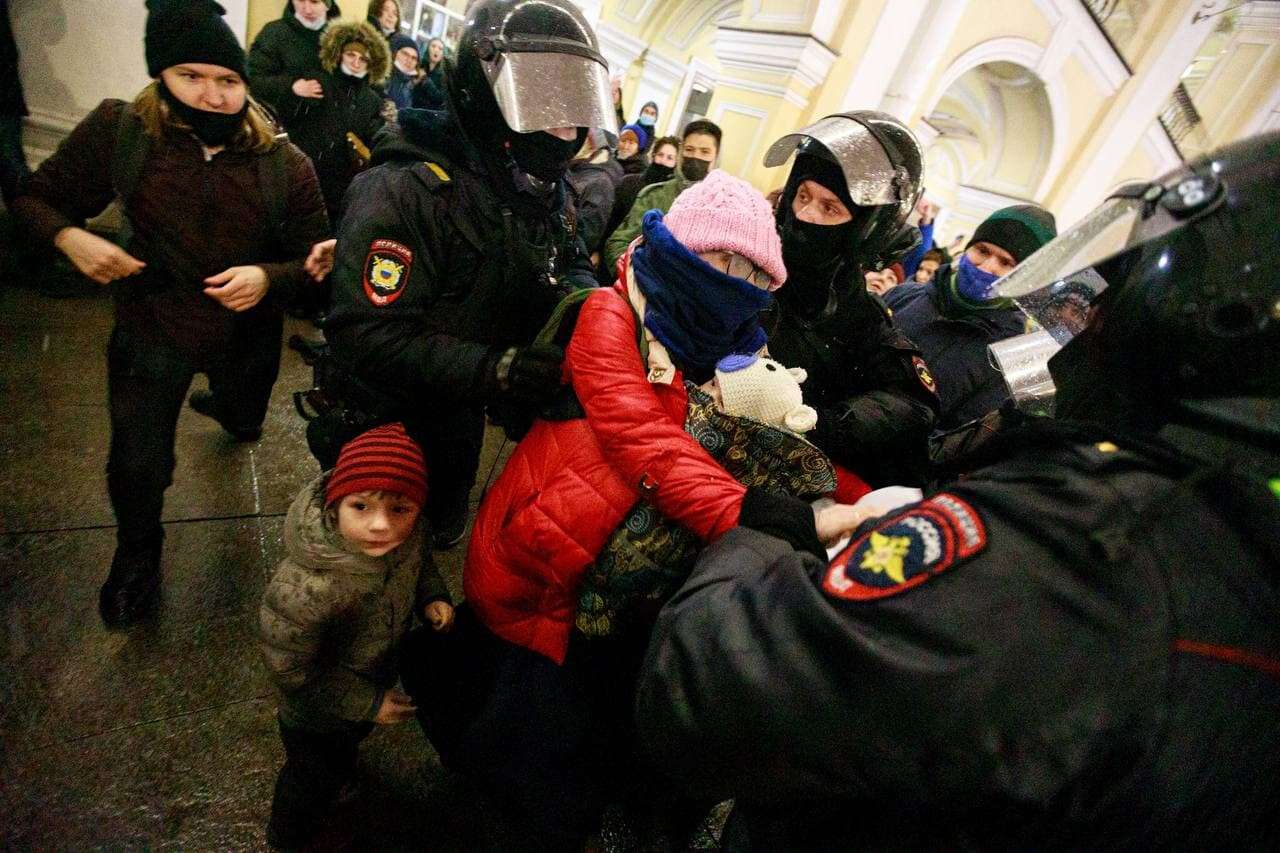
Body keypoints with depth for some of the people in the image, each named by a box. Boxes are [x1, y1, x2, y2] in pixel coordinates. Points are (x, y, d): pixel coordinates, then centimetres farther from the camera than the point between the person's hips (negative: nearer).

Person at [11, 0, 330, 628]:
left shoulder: (285, 166, -18)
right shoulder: (117, 132, -17)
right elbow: (39, 196, -3)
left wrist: (268, 277, -30)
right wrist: (69, 237, -25)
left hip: (245, 335, 2)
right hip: (151, 331, -1)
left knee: (245, 420, 31)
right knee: (138, 466, 2)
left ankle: (228, 408, 73)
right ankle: (137, 557, 36)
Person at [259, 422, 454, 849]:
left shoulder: (407, 535, -27)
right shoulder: (305, 590, -45)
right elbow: (291, 670, -29)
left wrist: (432, 597, -20)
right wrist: (369, 703, -22)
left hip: (377, 678, 5)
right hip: (317, 717, -5)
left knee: (350, 740, 37)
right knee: (317, 774, 25)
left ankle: (342, 763, 72)